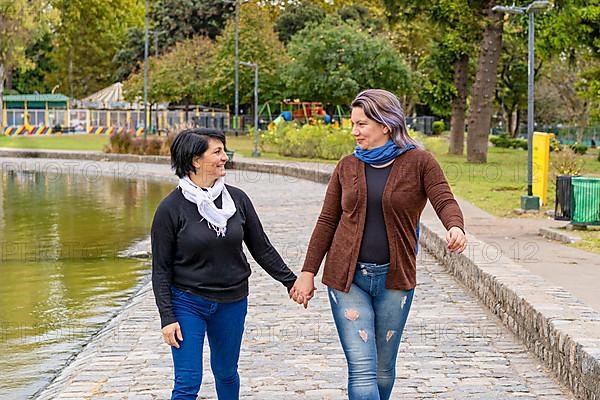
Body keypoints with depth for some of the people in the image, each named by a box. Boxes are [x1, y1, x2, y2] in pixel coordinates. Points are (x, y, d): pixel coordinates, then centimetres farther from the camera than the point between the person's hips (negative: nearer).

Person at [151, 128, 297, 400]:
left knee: (226, 372, 16)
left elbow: (262, 248, 8)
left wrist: (291, 281, 6)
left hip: (232, 303, 3)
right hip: (187, 303, -3)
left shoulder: (237, 199, -1)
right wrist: (167, 317, -11)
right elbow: (161, 269, -7)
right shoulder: (171, 208, -11)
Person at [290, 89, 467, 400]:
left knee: (384, 370, 11)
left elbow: (445, 201, -16)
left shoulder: (419, 162, -2)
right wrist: (308, 272, 5)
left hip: (394, 279, -1)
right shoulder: (347, 167, 6)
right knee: (362, 370, -7)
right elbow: (327, 222, 8)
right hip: (347, 278, 1)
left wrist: (455, 228, -39)